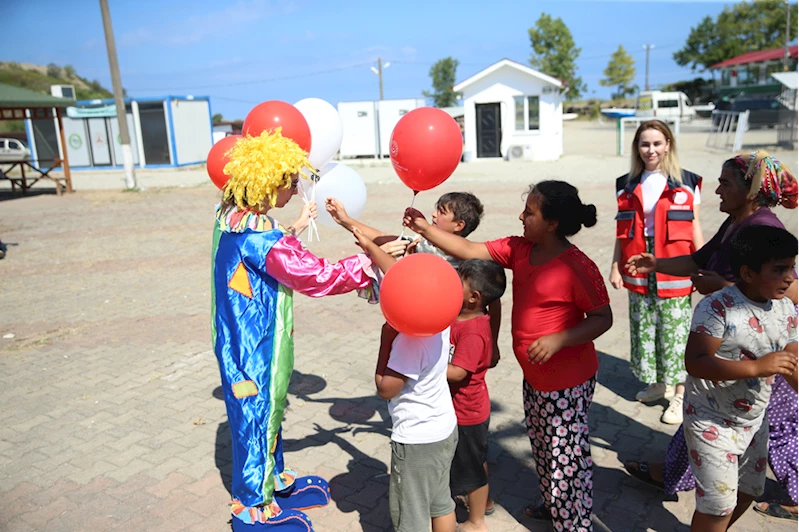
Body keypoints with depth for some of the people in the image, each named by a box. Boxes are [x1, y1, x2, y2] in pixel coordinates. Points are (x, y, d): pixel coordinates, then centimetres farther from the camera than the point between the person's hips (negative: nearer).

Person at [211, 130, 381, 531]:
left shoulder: (232, 216, 0)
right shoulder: (256, 232, -29)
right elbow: (313, 276, -29)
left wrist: (296, 227, 22)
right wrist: (372, 261, -24)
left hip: (243, 338, 9)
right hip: (254, 345, -9)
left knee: (266, 408, 24)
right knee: (257, 412, 8)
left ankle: (271, 480, 45)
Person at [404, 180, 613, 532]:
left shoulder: (578, 267, -23)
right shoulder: (519, 250, -2)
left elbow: (603, 318, -16)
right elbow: (469, 251, -1)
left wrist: (557, 339, -28)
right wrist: (425, 229, -8)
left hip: (567, 382, -8)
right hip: (534, 377, 8)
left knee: (566, 456, 6)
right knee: (542, 446, 25)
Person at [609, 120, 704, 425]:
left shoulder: (685, 183, 0)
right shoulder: (628, 185, 7)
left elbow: (694, 227, 2)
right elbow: (623, 231, 8)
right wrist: (615, 266, 3)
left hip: (674, 273, -3)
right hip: (638, 273, 3)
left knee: (675, 333, 1)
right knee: (644, 330, 12)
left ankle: (679, 394, 16)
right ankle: (659, 383, 32)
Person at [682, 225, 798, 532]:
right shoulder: (716, 308, -25)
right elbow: (695, 363, -31)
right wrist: (757, 367, -36)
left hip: (754, 421, 8)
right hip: (712, 423, -7)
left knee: (748, 492, 26)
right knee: (718, 504, 3)